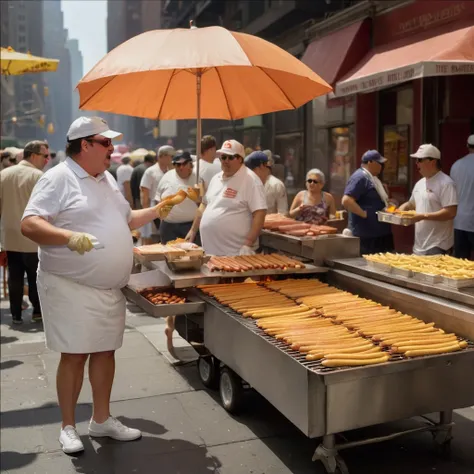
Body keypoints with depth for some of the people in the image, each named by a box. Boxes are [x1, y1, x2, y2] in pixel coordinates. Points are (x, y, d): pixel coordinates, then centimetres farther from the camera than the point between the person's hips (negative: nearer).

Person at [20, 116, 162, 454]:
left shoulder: (107, 179, 13)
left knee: (105, 351, 12)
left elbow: (125, 220, 23)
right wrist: (71, 237, -35)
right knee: (74, 356, 0)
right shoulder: (59, 178, -12)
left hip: (109, 288, 7)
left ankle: (102, 419, 26)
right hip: (71, 288, -7)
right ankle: (68, 427, 18)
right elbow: (30, 225, -20)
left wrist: (157, 210, 10)